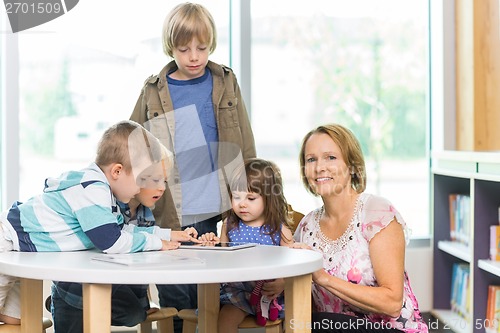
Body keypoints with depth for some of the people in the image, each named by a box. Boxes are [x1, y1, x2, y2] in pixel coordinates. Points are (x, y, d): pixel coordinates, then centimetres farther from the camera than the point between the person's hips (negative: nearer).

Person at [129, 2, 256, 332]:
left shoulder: (226, 84, 5)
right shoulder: (154, 92, 2)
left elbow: (245, 146, 8)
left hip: (212, 211, 0)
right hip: (168, 215, 0)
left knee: (205, 300, 8)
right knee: (175, 303, 6)